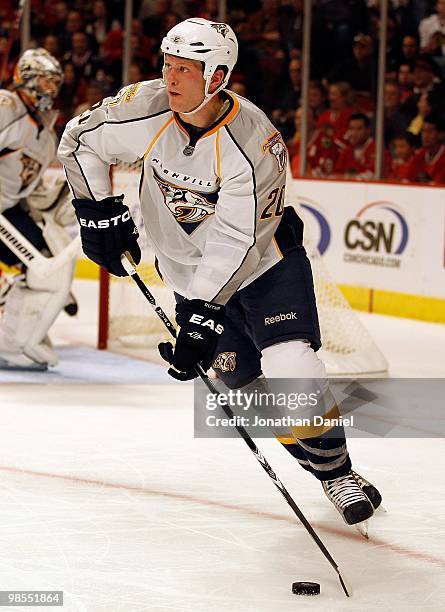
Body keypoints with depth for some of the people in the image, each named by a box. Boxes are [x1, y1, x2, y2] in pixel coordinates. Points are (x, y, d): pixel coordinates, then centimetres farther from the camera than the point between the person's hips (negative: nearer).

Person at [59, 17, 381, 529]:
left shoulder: (252, 143, -29)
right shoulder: (146, 109, -17)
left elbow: (235, 241, -30)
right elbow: (79, 141, 0)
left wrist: (201, 314, -33)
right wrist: (98, 211, -6)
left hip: (266, 262, -4)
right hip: (192, 271, 4)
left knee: (290, 366, -21)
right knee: (242, 377, 0)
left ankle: (338, 467, -1)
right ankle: (324, 471, 17)